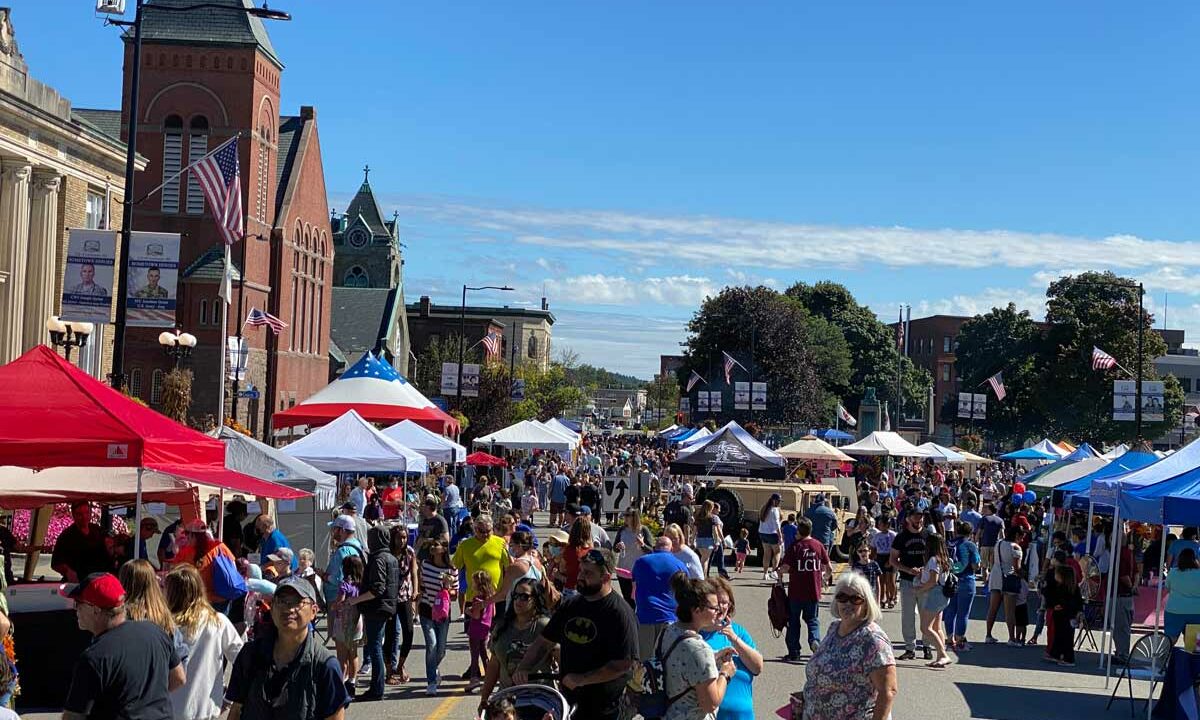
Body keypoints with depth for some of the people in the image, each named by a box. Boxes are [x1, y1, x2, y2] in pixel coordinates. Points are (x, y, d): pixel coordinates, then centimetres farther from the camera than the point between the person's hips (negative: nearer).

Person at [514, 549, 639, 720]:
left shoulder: (619, 613, -16)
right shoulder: (570, 605, 7)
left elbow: (625, 664, -21)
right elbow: (545, 642, 13)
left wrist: (583, 679, -21)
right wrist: (523, 668, -4)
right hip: (570, 701, 6)